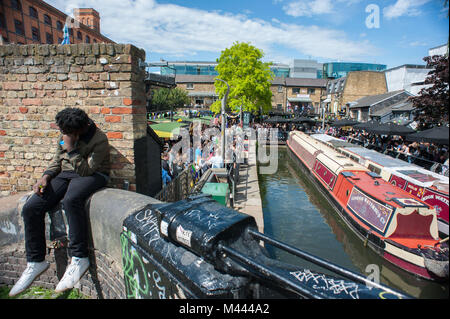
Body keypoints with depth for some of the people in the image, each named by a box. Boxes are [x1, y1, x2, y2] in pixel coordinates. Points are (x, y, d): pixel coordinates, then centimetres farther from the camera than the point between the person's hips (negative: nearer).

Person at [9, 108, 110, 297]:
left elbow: (86, 170, -21)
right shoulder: (66, 133, 8)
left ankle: (79, 259, -28)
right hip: (66, 174, 8)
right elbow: (57, 159, 17)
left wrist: (71, 148, -25)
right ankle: (35, 262, 3)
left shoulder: (99, 140, -16)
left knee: (70, 200, -40)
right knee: (30, 208, -11)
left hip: (92, 175, -7)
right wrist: (46, 176, 0)